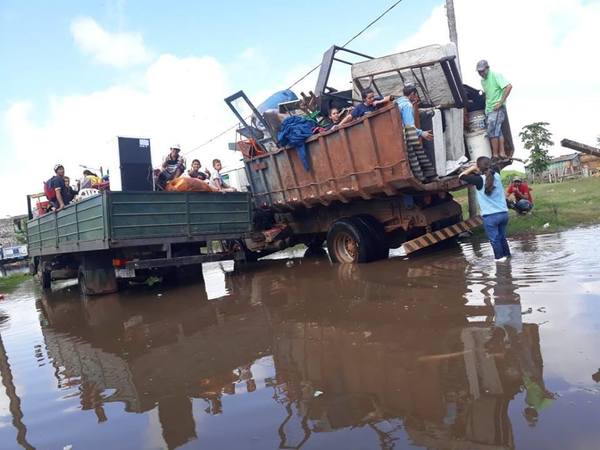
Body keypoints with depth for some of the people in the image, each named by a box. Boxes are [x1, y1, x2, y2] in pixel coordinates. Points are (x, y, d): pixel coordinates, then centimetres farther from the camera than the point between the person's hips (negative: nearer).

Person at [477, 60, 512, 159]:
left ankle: (495, 155, -7)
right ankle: (502, 153, 13)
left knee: (492, 132, -12)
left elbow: (509, 86, -19)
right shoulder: (483, 81, 15)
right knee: (498, 132, 9)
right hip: (489, 110, 9)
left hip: (497, 109, -9)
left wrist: (501, 102, -20)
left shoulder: (495, 76, -10)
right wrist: (487, 104, 12)